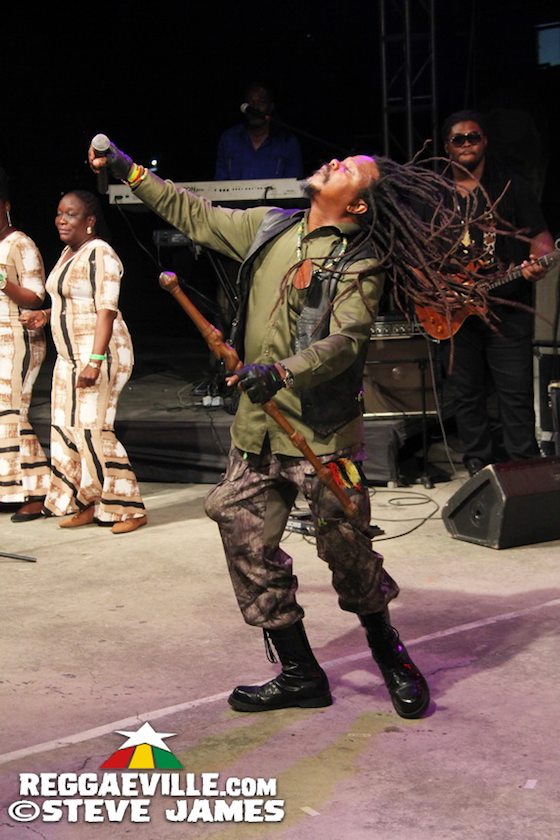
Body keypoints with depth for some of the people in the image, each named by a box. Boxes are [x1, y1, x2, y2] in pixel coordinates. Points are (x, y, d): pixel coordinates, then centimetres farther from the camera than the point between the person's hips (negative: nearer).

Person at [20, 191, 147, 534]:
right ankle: (88, 504, 16)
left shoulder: (99, 254, -14)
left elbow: (106, 310, -21)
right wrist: (48, 314, 10)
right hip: (70, 356, 10)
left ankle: (130, 508, -6)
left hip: (99, 355, -10)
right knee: (67, 428, 8)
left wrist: (95, 361, -27)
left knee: (92, 430, -13)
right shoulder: (69, 253, 14)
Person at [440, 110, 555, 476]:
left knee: (516, 391, -5)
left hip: (508, 305, -3)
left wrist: (539, 261, -20)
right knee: (467, 393, 7)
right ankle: (479, 465, 18)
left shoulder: (511, 186, 4)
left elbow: (539, 235, 1)